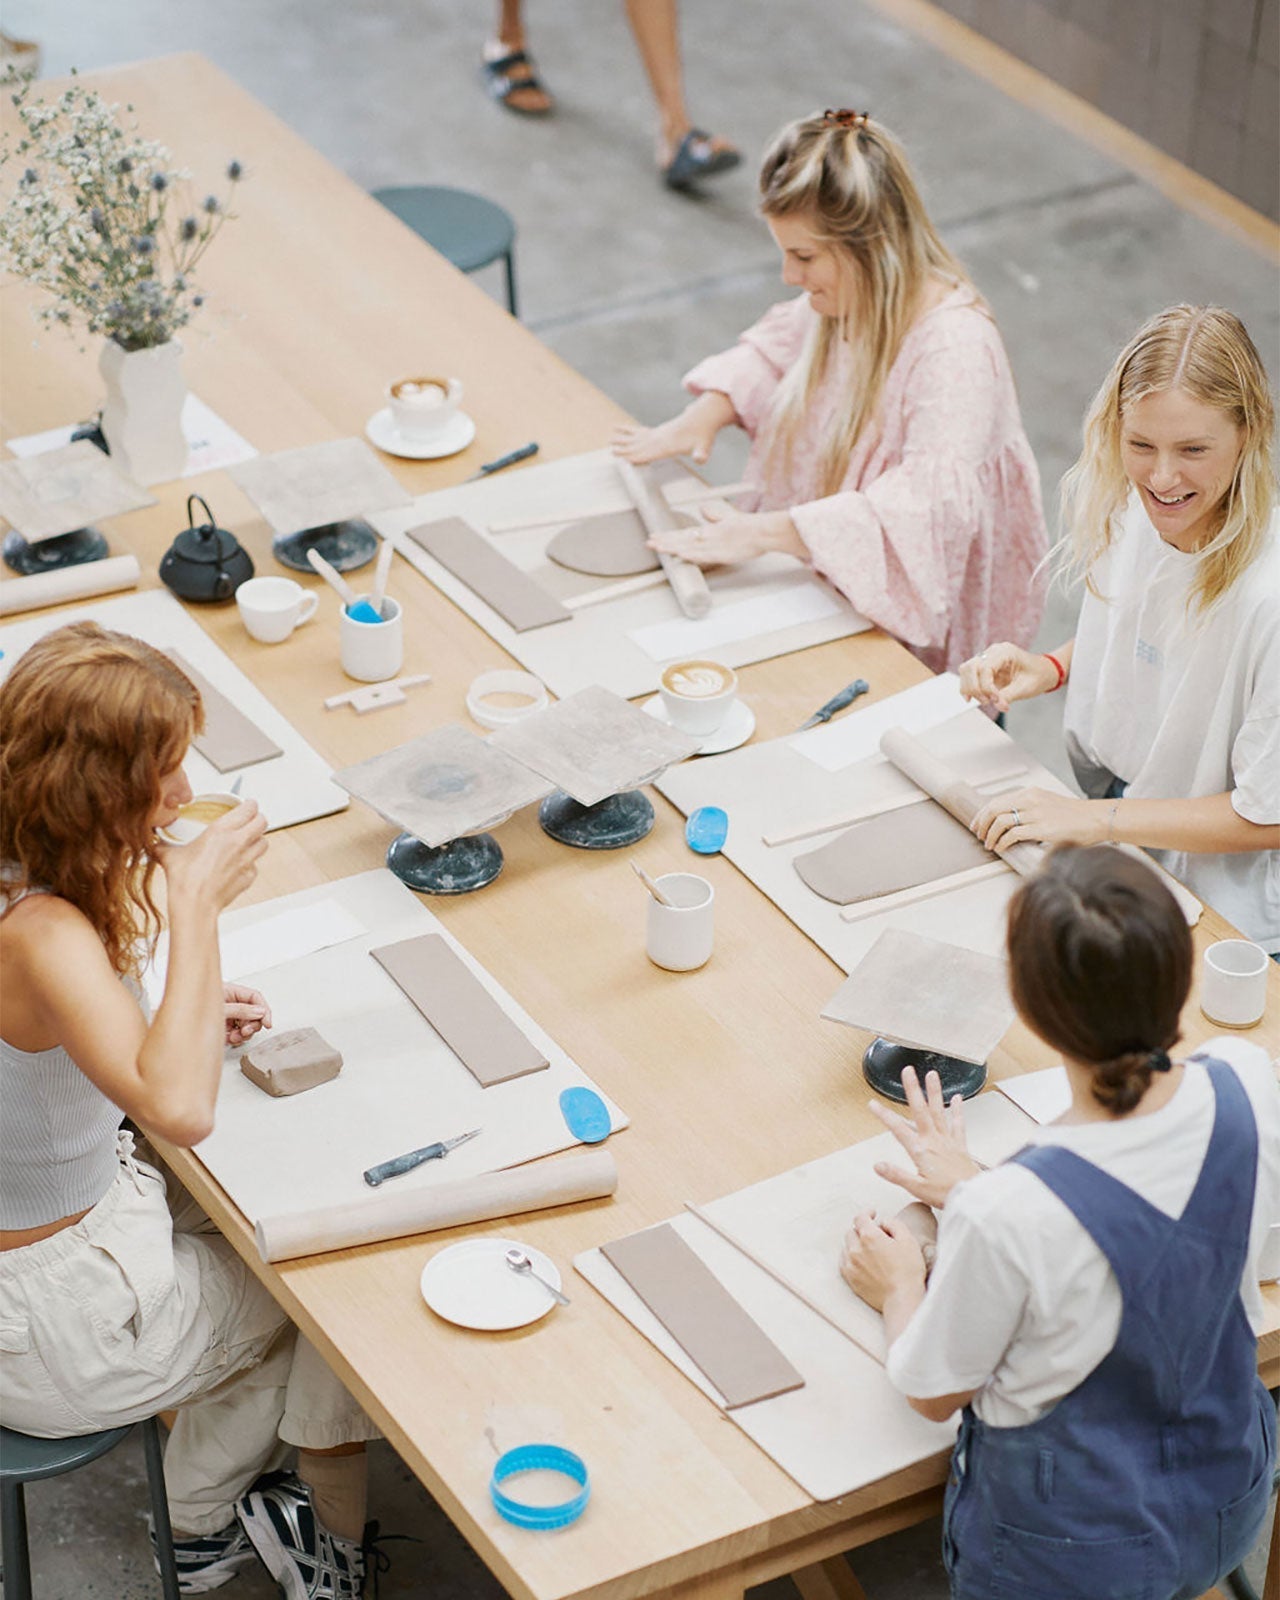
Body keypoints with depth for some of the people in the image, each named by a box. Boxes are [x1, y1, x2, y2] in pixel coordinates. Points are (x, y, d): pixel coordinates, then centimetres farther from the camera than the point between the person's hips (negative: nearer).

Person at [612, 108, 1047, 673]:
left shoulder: (954, 347, -28)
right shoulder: (846, 300, -1)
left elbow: (927, 507, -40)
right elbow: (781, 345, 23)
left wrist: (764, 532, -40)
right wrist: (702, 418, 4)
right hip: (811, 580, 9)